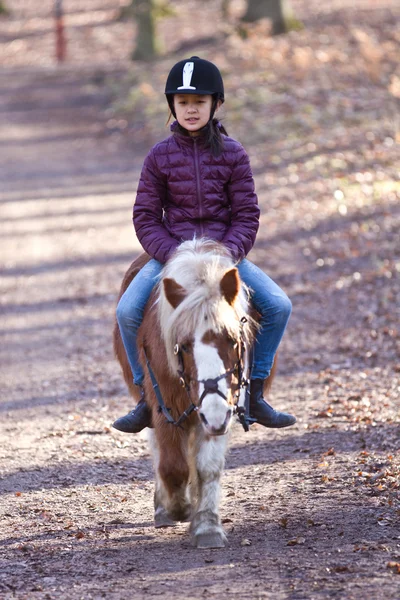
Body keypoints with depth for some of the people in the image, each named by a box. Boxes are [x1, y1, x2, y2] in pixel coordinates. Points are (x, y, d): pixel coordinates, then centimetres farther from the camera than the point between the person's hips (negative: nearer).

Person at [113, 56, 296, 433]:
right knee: (128, 310, -24)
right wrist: (175, 255, -16)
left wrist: (226, 253, -18)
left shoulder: (232, 154, -1)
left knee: (278, 306, -19)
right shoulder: (160, 156, -1)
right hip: (171, 253, 0)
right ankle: (147, 398, -7)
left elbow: (247, 215, -1)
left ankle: (254, 394, -3)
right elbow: (145, 217, -1)